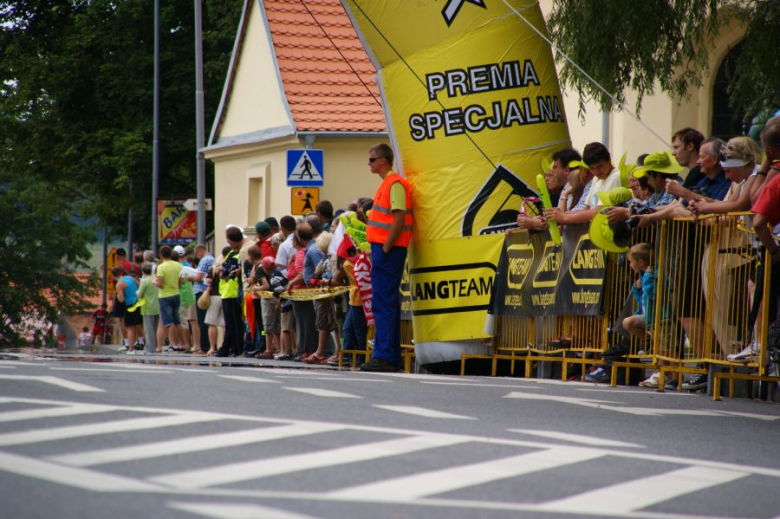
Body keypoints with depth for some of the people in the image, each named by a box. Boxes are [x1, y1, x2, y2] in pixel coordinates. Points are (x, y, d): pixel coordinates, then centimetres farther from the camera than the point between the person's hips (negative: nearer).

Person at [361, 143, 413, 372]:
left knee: (383, 305, -11)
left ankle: (383, 357, -13)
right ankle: (392, 357, 14)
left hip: (388, 251, -10)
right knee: (388, 305, 11)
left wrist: (385, 249, -18)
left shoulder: (395, 183, -12)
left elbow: (399, 220, -19)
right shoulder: (387, 183, 19)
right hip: (383, 250, 10)